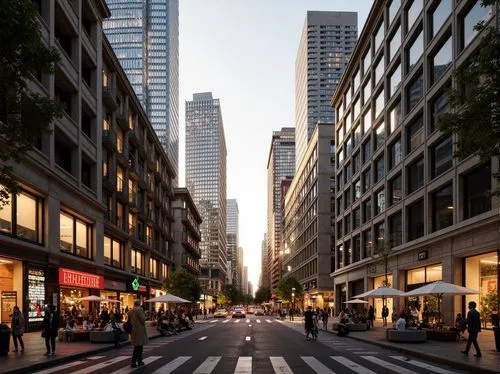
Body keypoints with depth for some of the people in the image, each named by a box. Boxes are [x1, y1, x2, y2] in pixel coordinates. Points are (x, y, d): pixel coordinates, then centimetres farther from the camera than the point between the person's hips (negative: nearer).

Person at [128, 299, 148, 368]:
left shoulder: (130, 311, 10)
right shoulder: (139, 309, -13)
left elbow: (129, 320, 14)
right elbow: (143, 319, -18)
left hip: (133, 330, 8)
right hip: (139, 330, -8)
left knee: (139, 346, 18)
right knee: (138, 347, -2)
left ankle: (139, 361, 24)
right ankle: (133, 362, -5)